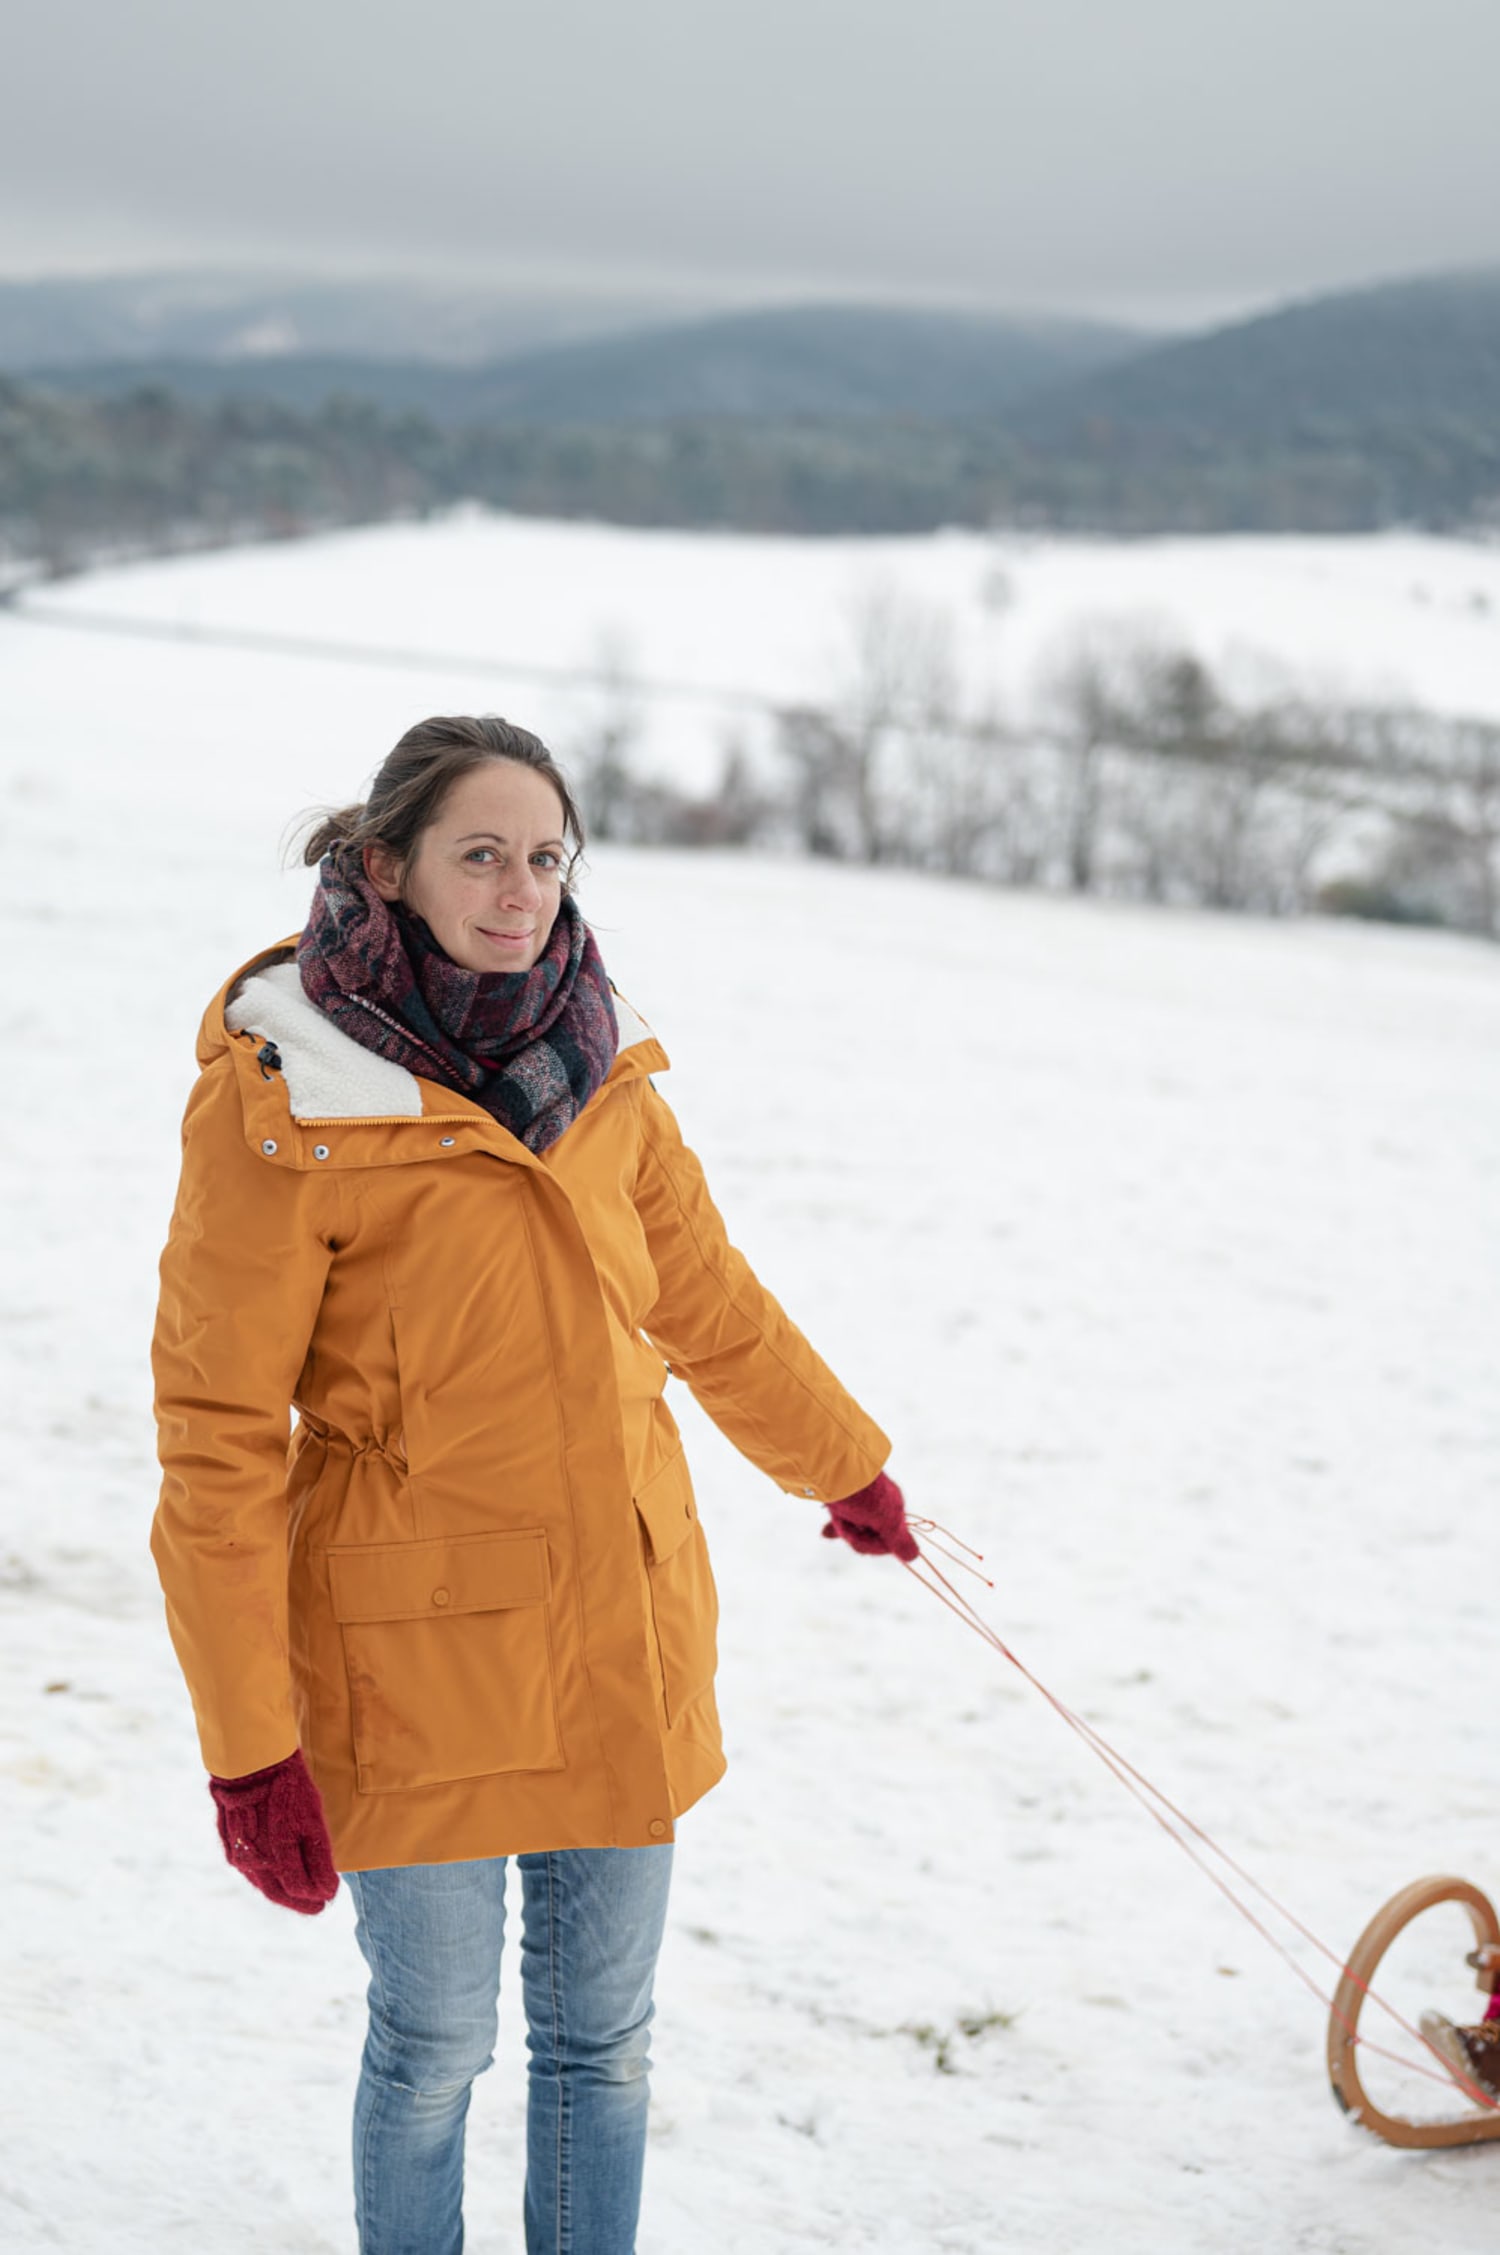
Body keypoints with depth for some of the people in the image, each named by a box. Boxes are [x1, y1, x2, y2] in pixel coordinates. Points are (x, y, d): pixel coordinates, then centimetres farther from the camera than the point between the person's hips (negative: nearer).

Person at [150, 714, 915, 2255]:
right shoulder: (282, 1102, -13)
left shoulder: (594, 1066, 3)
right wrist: (248, 1740, -14)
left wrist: (843, 1464, 31)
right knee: (432, 2045, 8)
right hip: (418, 1653, -5)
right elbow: (218, 1437, -12)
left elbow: (709, 1301, 19)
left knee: (601, 2040, 14)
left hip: (626, 1642, 5)